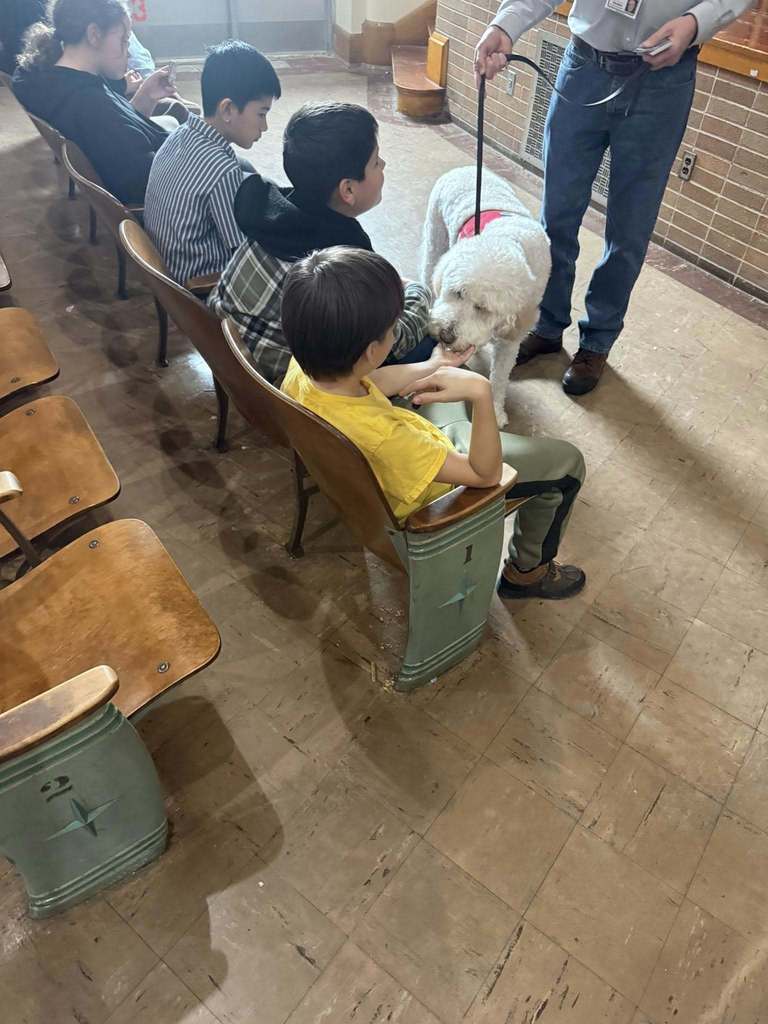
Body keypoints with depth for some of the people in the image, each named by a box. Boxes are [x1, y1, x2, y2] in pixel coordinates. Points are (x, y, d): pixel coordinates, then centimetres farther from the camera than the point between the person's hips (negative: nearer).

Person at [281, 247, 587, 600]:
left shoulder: (303, 369, -24)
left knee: (456, 373, 28)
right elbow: (486, 474, -32)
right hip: (432, 494, -7)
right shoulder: (380, 438, -46)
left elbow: (368, 383, 1)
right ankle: (527, 571, 23)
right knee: (565, 463, 3)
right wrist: (482, 393, -45)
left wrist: (433, 367, 6)